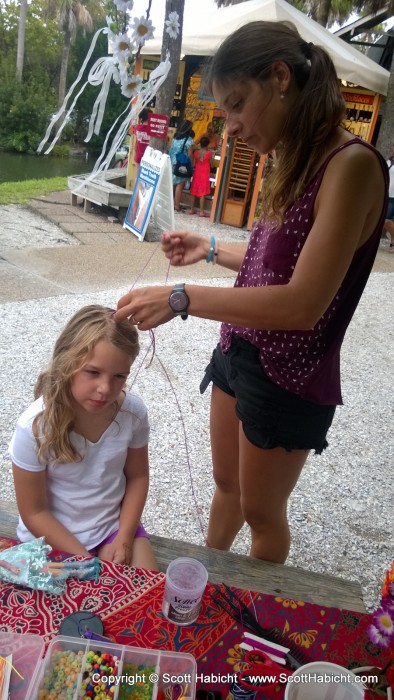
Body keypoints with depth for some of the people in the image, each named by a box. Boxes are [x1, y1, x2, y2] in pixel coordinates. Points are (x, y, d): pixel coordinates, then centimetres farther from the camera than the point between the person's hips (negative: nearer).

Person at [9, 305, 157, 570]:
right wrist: (86, 561, -16)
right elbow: (34, 512, -14)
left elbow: (138, 476, -1)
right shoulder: (35, 426, -26)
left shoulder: (133, 411, -18)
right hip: (52, 536, -2)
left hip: (115, 524, 3)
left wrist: (124, 538, -11)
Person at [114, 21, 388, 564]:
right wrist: (212, 249, 10)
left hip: (289, 381, -7)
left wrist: (181, 298, -28)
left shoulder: (352, 164, -22)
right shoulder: (297, 164, 5)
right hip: (239, 354, 8)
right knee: (227, 485, 25)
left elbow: (303, 303, -28)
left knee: (261, 512, 15)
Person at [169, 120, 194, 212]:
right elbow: (190, 154, -11)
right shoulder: (189, 140, -9)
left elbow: (171, 150, 12)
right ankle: (177, 205, 0)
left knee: (172, 184, 12)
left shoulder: (175, 137, 9)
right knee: (180, 185, -2)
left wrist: (172, 161, 18)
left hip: (173, 164, 6)